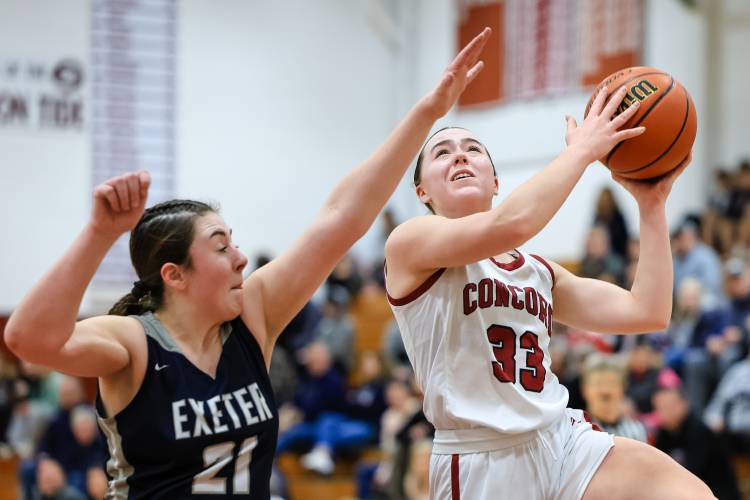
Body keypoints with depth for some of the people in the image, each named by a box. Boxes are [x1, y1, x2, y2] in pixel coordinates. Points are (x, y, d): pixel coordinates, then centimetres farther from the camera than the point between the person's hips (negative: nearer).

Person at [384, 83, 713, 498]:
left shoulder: (538, 271, 17)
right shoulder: (410, 242, -2)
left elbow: (648, 313, 10)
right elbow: (512, 223, -21)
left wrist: (651, 202, 9)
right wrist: (582, 149, -9)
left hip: (563, 439, 5)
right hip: (481, 460, -5)